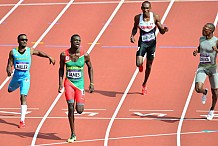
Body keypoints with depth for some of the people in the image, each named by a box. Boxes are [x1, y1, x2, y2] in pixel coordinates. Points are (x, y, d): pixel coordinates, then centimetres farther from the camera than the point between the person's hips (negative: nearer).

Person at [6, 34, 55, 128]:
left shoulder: (30, 51, -5)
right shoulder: (13, 52, -5)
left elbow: (39, 53, 15)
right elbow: (9, 65, -5)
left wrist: (49, 57, 4)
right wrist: (9, 71, -28)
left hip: (25, 77, -3)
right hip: (16, 76, 3)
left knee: (23, 97, -14)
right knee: (10, 90, 28)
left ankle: (22, 121, -14)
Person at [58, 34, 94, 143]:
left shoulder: (85, 55, -6)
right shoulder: (64, 55, -5)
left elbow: (90, 68, 10)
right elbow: (61, 69, 7)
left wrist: (91, 83, 6)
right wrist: (60, 84, 1)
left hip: (80, 84, 0)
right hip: (69, 83, 0)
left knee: (79, 110, -5)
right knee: (71, 108, -12)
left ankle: (80, 105, 38)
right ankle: (73, 135, -3)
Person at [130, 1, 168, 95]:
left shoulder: (155, 17, -10)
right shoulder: (138, 18, -8)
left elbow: (161, 31, -3)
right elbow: (135, 28, 12)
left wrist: (164, 30, -26)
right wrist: (132, 35, -8)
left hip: (152, 43, 0)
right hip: (142, 42, 0)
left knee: (149, 66, 10)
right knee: (138, 63, -19)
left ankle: (144, 84, 31)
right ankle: (141, 65, 23)